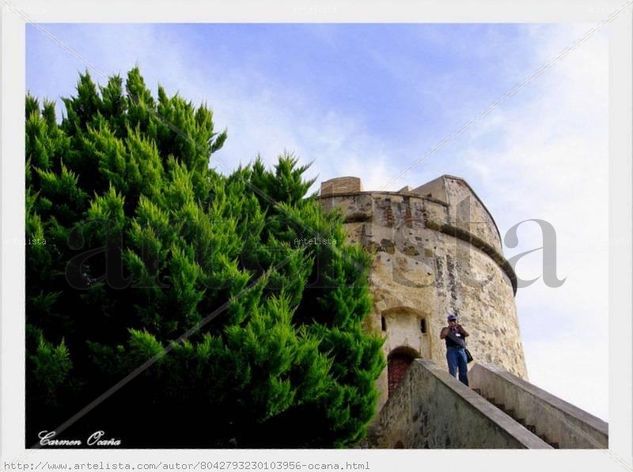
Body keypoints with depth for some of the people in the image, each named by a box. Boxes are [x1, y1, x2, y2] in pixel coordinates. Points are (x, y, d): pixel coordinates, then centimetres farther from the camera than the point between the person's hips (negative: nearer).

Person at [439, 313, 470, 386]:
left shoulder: (460, 328, 24)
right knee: (452, 372, -13)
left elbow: (467, 334, 7)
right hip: (452, 350, -4)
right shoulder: (446, 329, 14)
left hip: (462, 350, 4)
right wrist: (448, 328, -5)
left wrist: (460, 327, -2)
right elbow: (441, 337, -6)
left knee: (464, 372, 1)